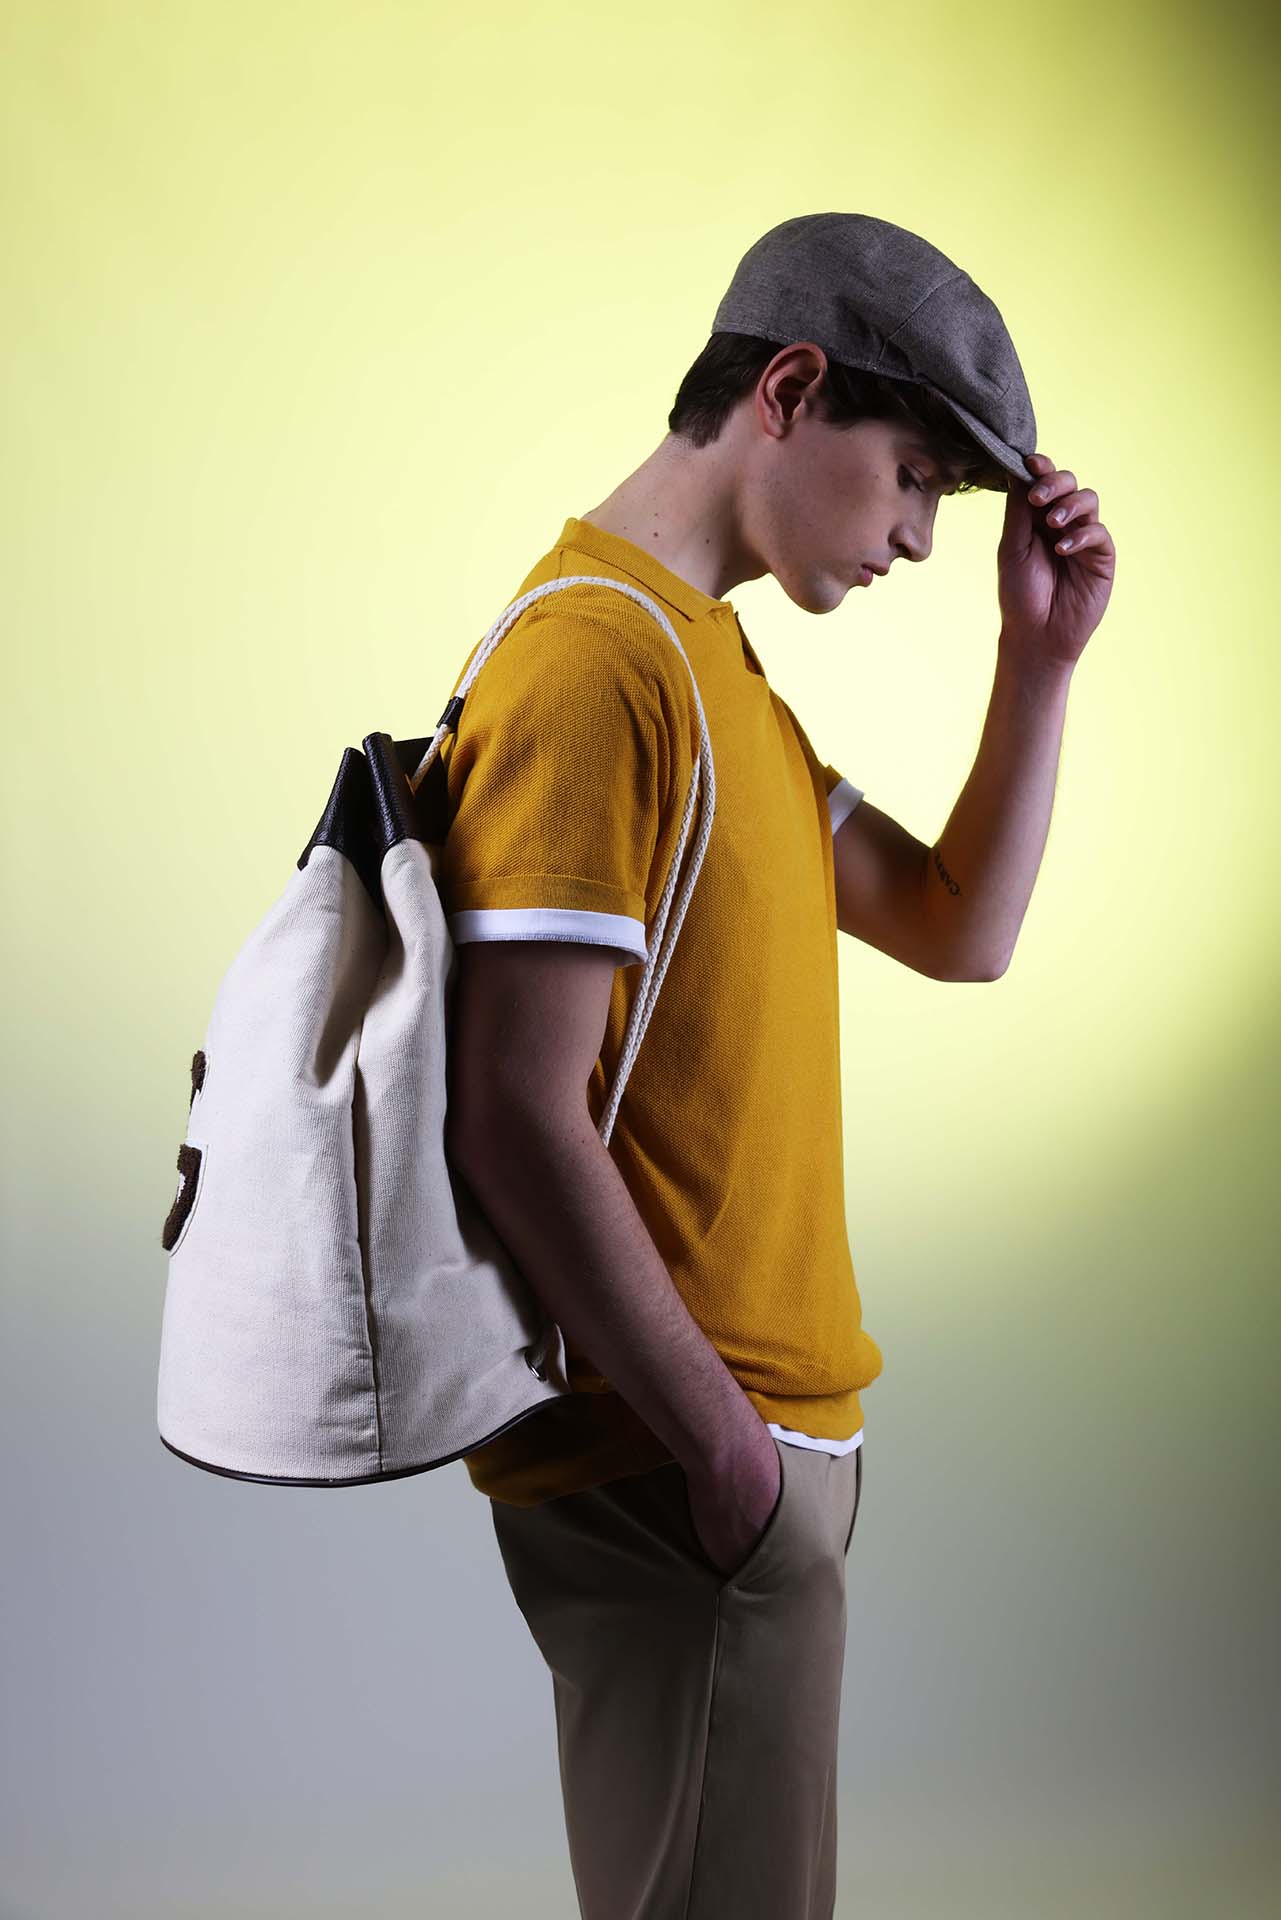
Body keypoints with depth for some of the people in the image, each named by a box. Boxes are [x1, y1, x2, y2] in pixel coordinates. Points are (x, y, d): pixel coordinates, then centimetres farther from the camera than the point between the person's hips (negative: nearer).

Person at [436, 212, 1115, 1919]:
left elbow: (958, 931, 17)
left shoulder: (714, 665, 17)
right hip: (678, 1466, -10)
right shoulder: (593, 657, -17)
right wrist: (724, 1443, -17)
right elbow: (521, 1125, -22)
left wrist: (1040, 657, 7)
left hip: (751, 1430, 10)